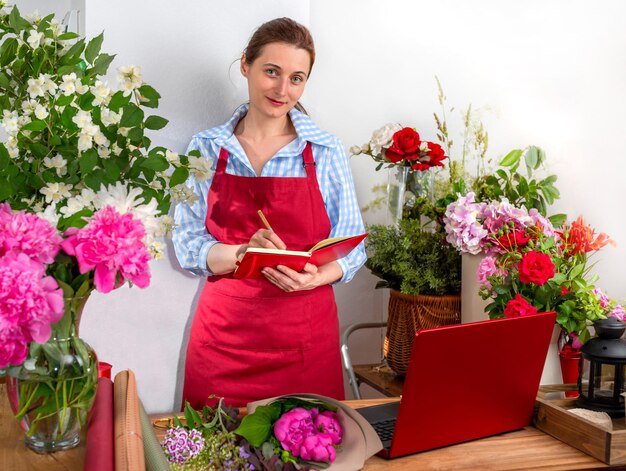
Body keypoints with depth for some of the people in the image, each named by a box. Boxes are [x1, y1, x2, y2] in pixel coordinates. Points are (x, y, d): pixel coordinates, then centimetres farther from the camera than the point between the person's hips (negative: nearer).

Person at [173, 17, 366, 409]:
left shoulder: (327, 152, 1)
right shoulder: (205, 149, 2)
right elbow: (188, 246, -1)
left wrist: (315, 277, -18)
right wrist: (244, 252, -20)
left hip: (305, 335, 0)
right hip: (224, 331, 0)